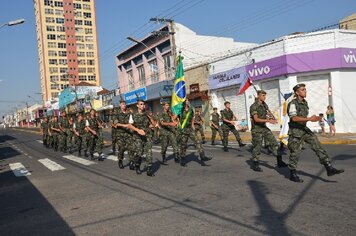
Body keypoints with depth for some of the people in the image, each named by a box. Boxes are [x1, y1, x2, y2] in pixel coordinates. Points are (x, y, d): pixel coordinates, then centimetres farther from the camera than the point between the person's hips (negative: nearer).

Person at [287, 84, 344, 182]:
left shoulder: (305, 103, 12)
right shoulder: (293, 103, -15)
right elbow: (294, 118, -26)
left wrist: (313, 118, 11)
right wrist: (309, 119, -29)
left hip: (304, 129, 8)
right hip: (295, 131, -8)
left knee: (317, 146, -3)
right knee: (295, 153, 0)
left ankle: (329, 168, -2)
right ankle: (293, 174, 13)